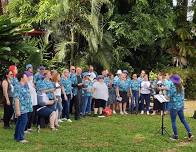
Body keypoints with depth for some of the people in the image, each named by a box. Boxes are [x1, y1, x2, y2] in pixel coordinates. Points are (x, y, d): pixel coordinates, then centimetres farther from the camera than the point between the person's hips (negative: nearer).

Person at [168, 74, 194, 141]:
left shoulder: (173, 88, -17)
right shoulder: (182, 87, 5)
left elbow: (169, 96, -13)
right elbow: (183, 97, 13)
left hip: (174, 107, -7)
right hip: (181, 106, 7)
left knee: (173, 121, 5)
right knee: (183, 120, 14)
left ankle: (175, 135, 9)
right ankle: (189, 133, 8)